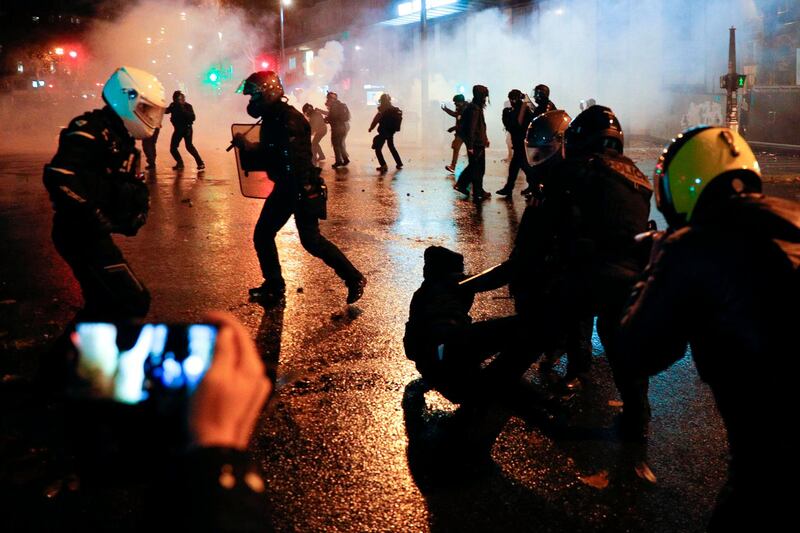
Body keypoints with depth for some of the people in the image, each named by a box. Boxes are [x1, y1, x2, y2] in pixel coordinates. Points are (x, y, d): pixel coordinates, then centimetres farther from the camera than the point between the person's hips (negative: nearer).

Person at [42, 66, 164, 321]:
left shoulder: (123, 138, 15)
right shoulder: (91, 130, -17)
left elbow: (132, 185, 22)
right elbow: (58, 178, -30)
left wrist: (138, 208, 0)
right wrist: (94, 218, -26)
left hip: (95, 234, 10)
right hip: (80, 234, -10)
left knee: (106, 303, 19)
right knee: (132, 302, -12)